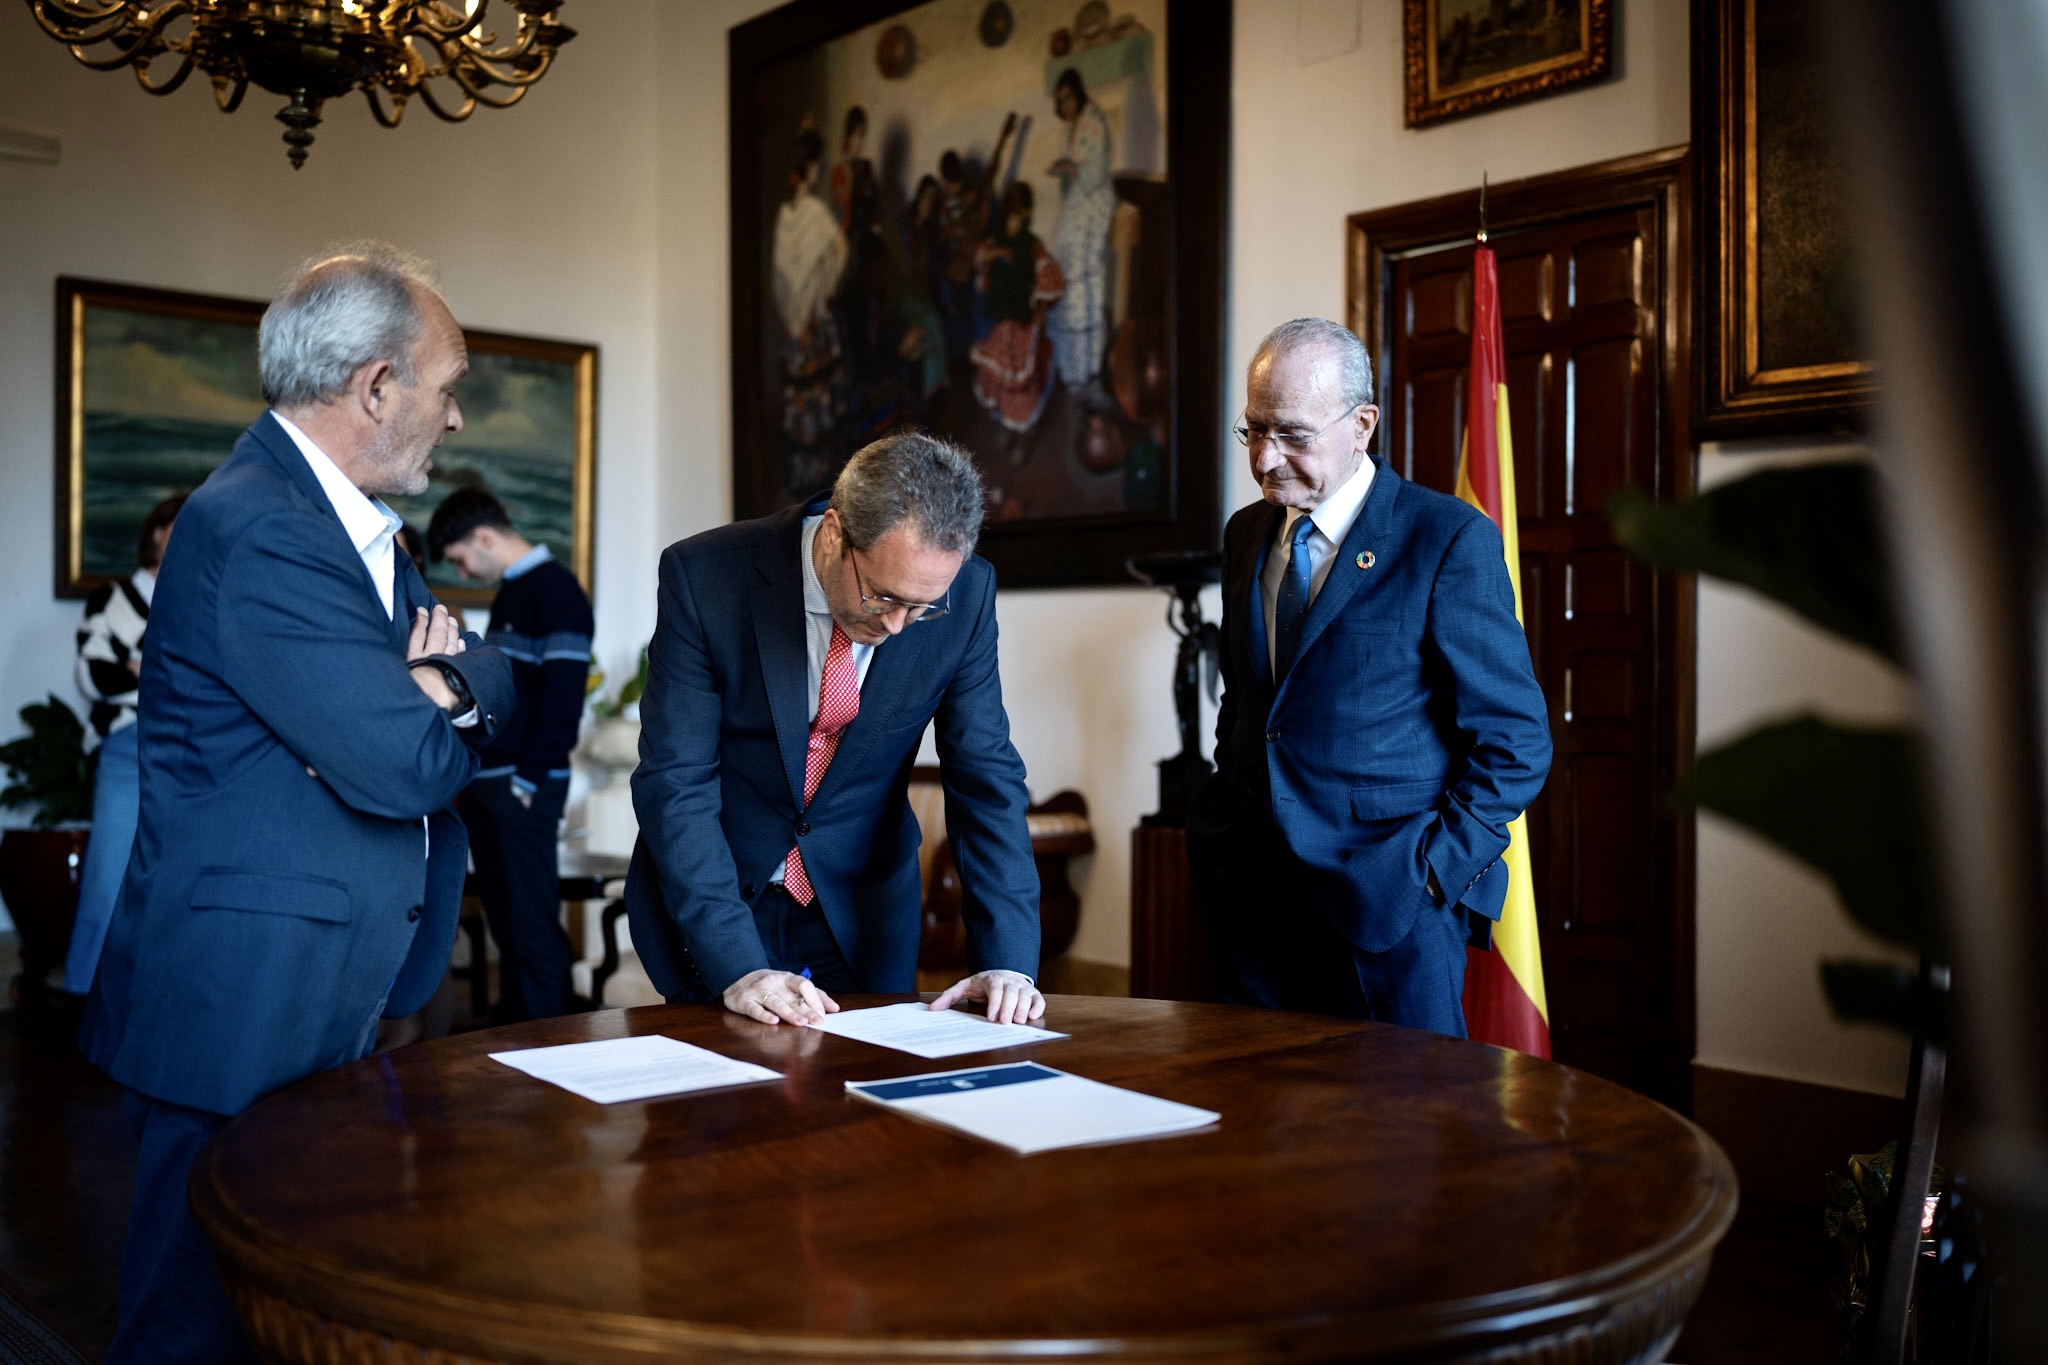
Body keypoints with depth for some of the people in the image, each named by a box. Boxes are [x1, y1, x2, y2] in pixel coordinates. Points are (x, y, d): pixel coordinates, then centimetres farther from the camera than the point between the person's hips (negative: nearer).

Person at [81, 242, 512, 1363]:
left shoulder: (356, 524, 13)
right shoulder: (258, 532, -20)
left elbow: (497, 692, 13)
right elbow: (408, 766, -24)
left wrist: (449, 679, -9)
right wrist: (443, 695, -2)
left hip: (336, 1008, 10)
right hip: (246, 1018, -10)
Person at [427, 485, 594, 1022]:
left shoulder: (556, 591, -10)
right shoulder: (509, 593, 17)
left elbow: (563, 697, -16)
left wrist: (529, 777, -18)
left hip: (524, 786, -9)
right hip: (485, 779, 9)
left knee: (532, 921, -5)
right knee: (502, 916, 12)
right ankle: (510, 1028, 20)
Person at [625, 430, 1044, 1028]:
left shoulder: (964, 594, -15)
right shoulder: (704, 576, -22)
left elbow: (985, 775, -10)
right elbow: (675, 782, -22)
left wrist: (1007, 957, -21)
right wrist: (736, 965, -30)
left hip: (864, 914, 2)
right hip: (711, 895, -2)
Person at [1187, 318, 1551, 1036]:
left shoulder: (1451, 539, -8)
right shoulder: (1245, 533, 12)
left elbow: (1515, 742, -7)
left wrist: (1434, 871, -12)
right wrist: (1225, 829, 10)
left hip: (1388, 906, -5)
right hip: (1252, 895, 5)